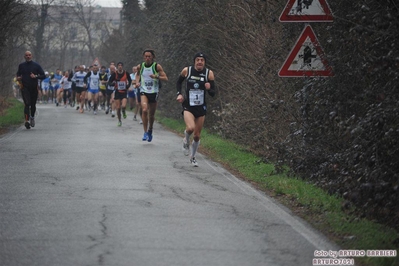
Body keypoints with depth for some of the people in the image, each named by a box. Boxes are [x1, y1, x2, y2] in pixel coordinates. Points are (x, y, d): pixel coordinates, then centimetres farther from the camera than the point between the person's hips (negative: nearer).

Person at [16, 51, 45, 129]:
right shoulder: (21, 66, 7)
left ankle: (32, 117, 34)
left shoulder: (36, 65, 3)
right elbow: (18, 74, 21)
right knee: (27, 104, -15)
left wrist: (36, 76, -14)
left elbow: (43, 76, 3)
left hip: (34, 87, 1)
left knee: (33, 104, 9)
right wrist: (18, 78, -3)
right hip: (25, 88, -1)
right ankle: (27, 120, -19)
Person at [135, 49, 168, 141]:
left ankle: (150, 131, 35)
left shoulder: (157, 66, -6)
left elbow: (165, 78, -8)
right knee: (144, 110, -23)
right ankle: (145, 132, -15)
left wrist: (156, 76, -24)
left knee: (151, 114, 9)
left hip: (154, 92, 0)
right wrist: (137, 82, 4)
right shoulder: (140, 66, 2)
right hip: (144, 92, 0)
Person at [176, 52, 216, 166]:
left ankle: (193, 157, 31)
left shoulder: (209, 73, -5)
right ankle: (186, 140, 8)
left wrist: (209, 88, -23)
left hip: (201, 107, 2)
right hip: (188, 106, -2)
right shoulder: (186, 71, -6)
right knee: (190, 128, -28)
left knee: (197, 135, 8)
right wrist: (179, 94, -2)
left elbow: (213, 93, -1)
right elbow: (179, 82, 13)